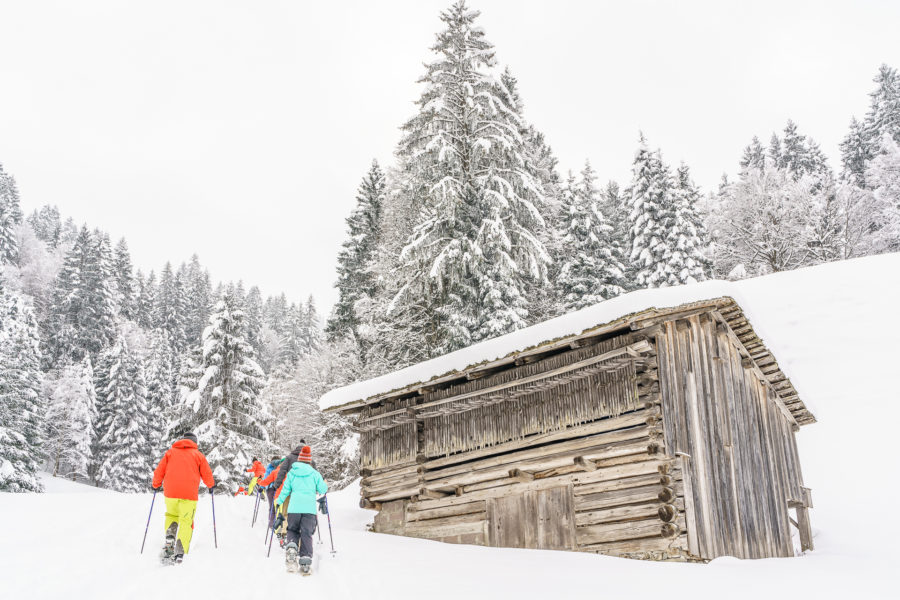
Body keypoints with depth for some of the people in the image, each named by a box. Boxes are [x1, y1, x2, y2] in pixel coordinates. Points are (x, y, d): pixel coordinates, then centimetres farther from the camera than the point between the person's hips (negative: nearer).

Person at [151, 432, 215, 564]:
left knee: (171, 515, 26)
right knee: (186, 522, 2)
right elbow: (207, 474, 10)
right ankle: (180, 552, -13)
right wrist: (211, 485, 30)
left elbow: (159, 471, 12)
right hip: (189, 494, -2)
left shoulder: (170, 452, 15)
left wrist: (156, 485, 30)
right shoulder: (198, 454, 11)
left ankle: (170, 538, 2)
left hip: (170, 493, 2)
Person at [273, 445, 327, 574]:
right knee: (306, 534, 2)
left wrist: (279, 501, 27)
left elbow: (285, 490, 10)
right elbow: (322, 489, 6)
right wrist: (325, 484, 28)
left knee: (292, 530, 16)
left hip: (294, 508, 1)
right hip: (309, 508, -1)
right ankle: (305, 561, -9)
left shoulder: (291, 473, 6)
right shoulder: (315, 474, 4)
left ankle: (291, 547, -14)